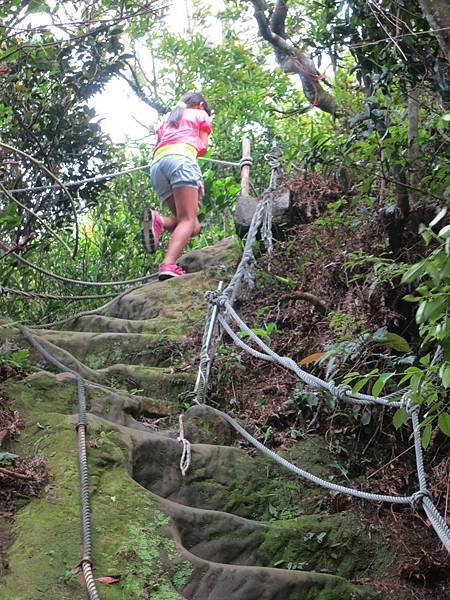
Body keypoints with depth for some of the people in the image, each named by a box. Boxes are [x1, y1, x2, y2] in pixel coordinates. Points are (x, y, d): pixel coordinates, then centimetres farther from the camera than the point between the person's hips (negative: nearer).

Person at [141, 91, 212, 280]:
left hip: (156, 165, 5)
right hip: (181, 158, -5)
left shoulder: (167, 118, 37)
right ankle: (169, 265, -41)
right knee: (188, 221, -17)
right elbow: (202, 148, 17)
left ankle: (158, 220, -23)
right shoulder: (201, 115, 24)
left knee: (194, 226, 4)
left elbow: (157, 147, 25)